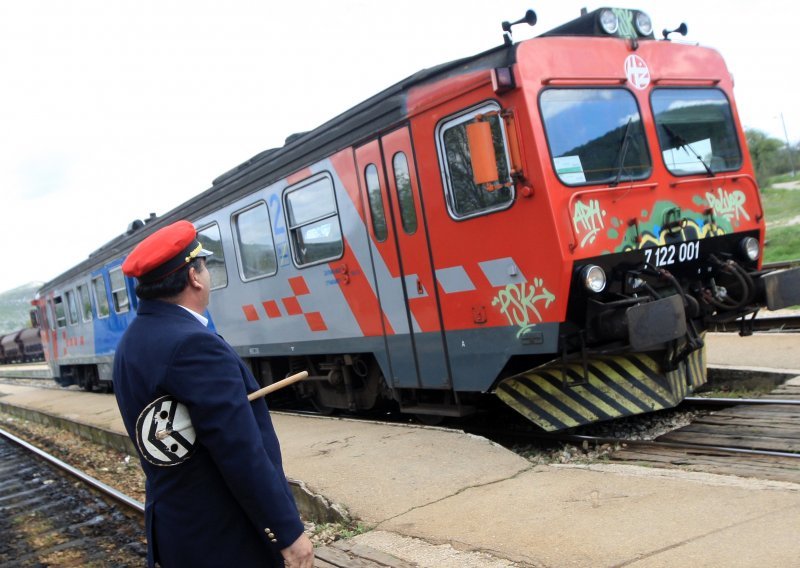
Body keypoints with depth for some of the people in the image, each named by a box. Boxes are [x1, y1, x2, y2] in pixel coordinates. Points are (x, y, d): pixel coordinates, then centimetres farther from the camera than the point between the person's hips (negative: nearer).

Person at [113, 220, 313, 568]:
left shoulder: (132, 342, 5)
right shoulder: (192, 345, -25)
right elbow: (242, 456, -26)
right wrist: (289, 532, -19)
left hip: (178, 527, 9)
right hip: (226, 538, -9)